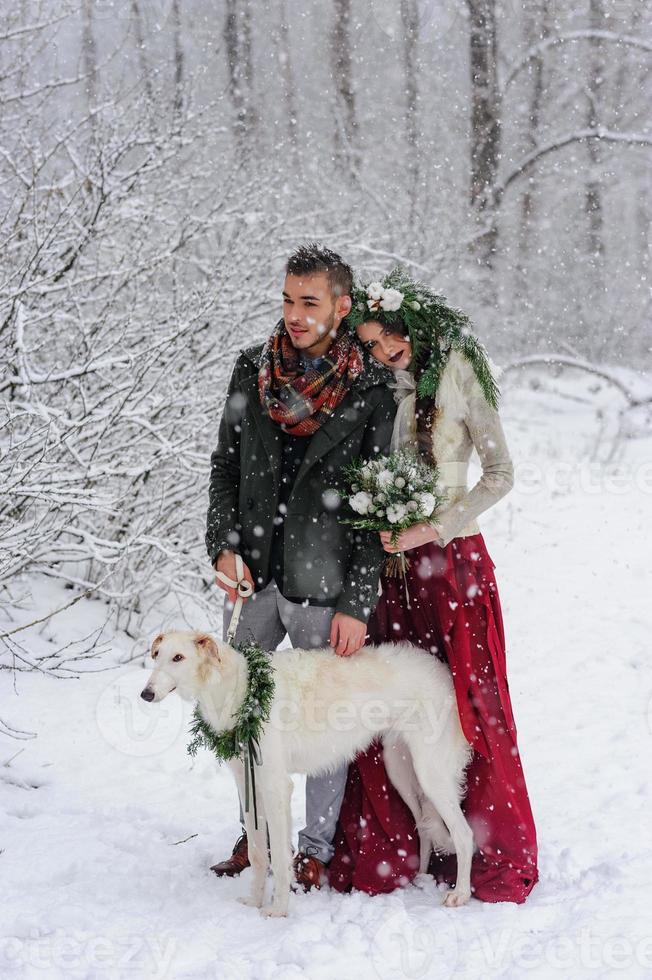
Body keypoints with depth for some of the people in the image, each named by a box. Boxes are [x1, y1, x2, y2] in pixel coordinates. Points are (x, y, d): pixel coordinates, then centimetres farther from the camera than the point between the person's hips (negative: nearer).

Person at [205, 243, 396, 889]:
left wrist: (357, 604, -11)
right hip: (253, 576, 4)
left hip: (324, 589, -4)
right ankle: (255, 834, 30)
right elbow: (225, 467, 11)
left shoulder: (371, 392, -8)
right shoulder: (253, 370, 3)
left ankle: (316, 848, 21)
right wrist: (224, 545, -4)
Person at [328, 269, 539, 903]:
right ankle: (388, 849, 8)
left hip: (449, 556, -4)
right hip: (389, 561, 4)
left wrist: (433, 530, -14)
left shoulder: (460, 375, -4)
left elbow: (500, 475, -6)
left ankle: (489, 855, 8)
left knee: (465, 703, -2)